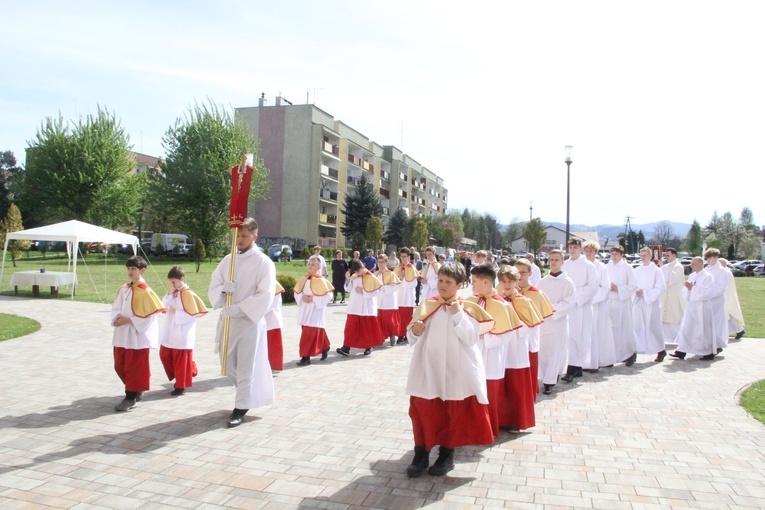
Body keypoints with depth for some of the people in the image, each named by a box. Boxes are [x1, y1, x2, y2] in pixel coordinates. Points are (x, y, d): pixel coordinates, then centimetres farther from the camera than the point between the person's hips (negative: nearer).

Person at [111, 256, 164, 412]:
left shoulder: (146, 292, -13)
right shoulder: (124, 288, 6)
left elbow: (149, 315, -14)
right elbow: (115, 307, 9)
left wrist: (129, 320, -17)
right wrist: (117, 317, -11)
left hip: (138, 336, -7)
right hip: (122, 335, 7)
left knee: (134, 368, 1)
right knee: (120, 366, 15)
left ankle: (131, 397, 13)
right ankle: (136, 389, 34)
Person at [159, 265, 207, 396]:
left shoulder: (188, 294, -15)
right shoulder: (173, 293, 6)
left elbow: (192, 315, -19)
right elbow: (163, 307, -1)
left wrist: (174, 311, -21)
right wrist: (169, 293, -11)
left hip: (182, 335, -7)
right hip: (170, 333, 8)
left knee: (181, 361, 3)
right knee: (165, 355, 13)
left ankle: (181, 386, 16)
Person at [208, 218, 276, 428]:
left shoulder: (263, 262, -8)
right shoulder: (228, 260, 9)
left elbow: (265, 295, -16)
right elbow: (213, 288, 7)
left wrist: (240, 308, -25)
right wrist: (223, 289, -16)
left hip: (250, 320, -6)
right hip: (227, 319, 6)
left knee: (246, 366, 1)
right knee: (228, 365, 15)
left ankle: (241, 409, 13)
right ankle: (248, 395, 38)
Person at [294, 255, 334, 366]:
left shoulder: (321, 280, -12)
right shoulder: (304, 279, 6)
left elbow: (327, 297, -14)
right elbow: (297, 292, 9)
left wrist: (313, 299, -21)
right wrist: (302, 297, -11)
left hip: (316, 312, -6)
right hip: (305, 311, 6)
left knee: (309, 334, -7)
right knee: (317, 333, 16)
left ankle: (306, 357, -1)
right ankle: (324, 347, 35)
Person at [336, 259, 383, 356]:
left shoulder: (370, 277, -11)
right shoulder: (354, 277, 5)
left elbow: (376, 291, -14)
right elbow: (349, 289, 7)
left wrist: (363, 291, -19)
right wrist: (348, 279, -8)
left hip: (366, 308, -4)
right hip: (354, 307, 4)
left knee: (368, 328, 6)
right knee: (351, 327, 2)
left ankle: (369, 347, 19)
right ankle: (346, 347, 2)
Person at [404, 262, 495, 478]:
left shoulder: (467, 309, -4)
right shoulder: (426, 305, 2)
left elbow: (471, 339, -15)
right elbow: (412, 340, 6)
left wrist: (458, 315, -19)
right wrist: (415, 332, -15)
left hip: (455, 372, -2)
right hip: (427, 370, 2)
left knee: (453, 414, 10)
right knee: (422, 412, 6)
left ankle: (447, 455, 27)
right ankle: (421, 455, 20)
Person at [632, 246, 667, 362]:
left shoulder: (656, 270, -2)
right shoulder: (637, 270, 11)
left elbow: (660, 288, -9)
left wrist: (645, 294, -13)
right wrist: (636, 292, -8)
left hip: (652, 303, -4)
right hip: (638, 303, 4)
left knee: (654, 327, 0)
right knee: (636, 326, 0)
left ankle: (661, 351, 17)